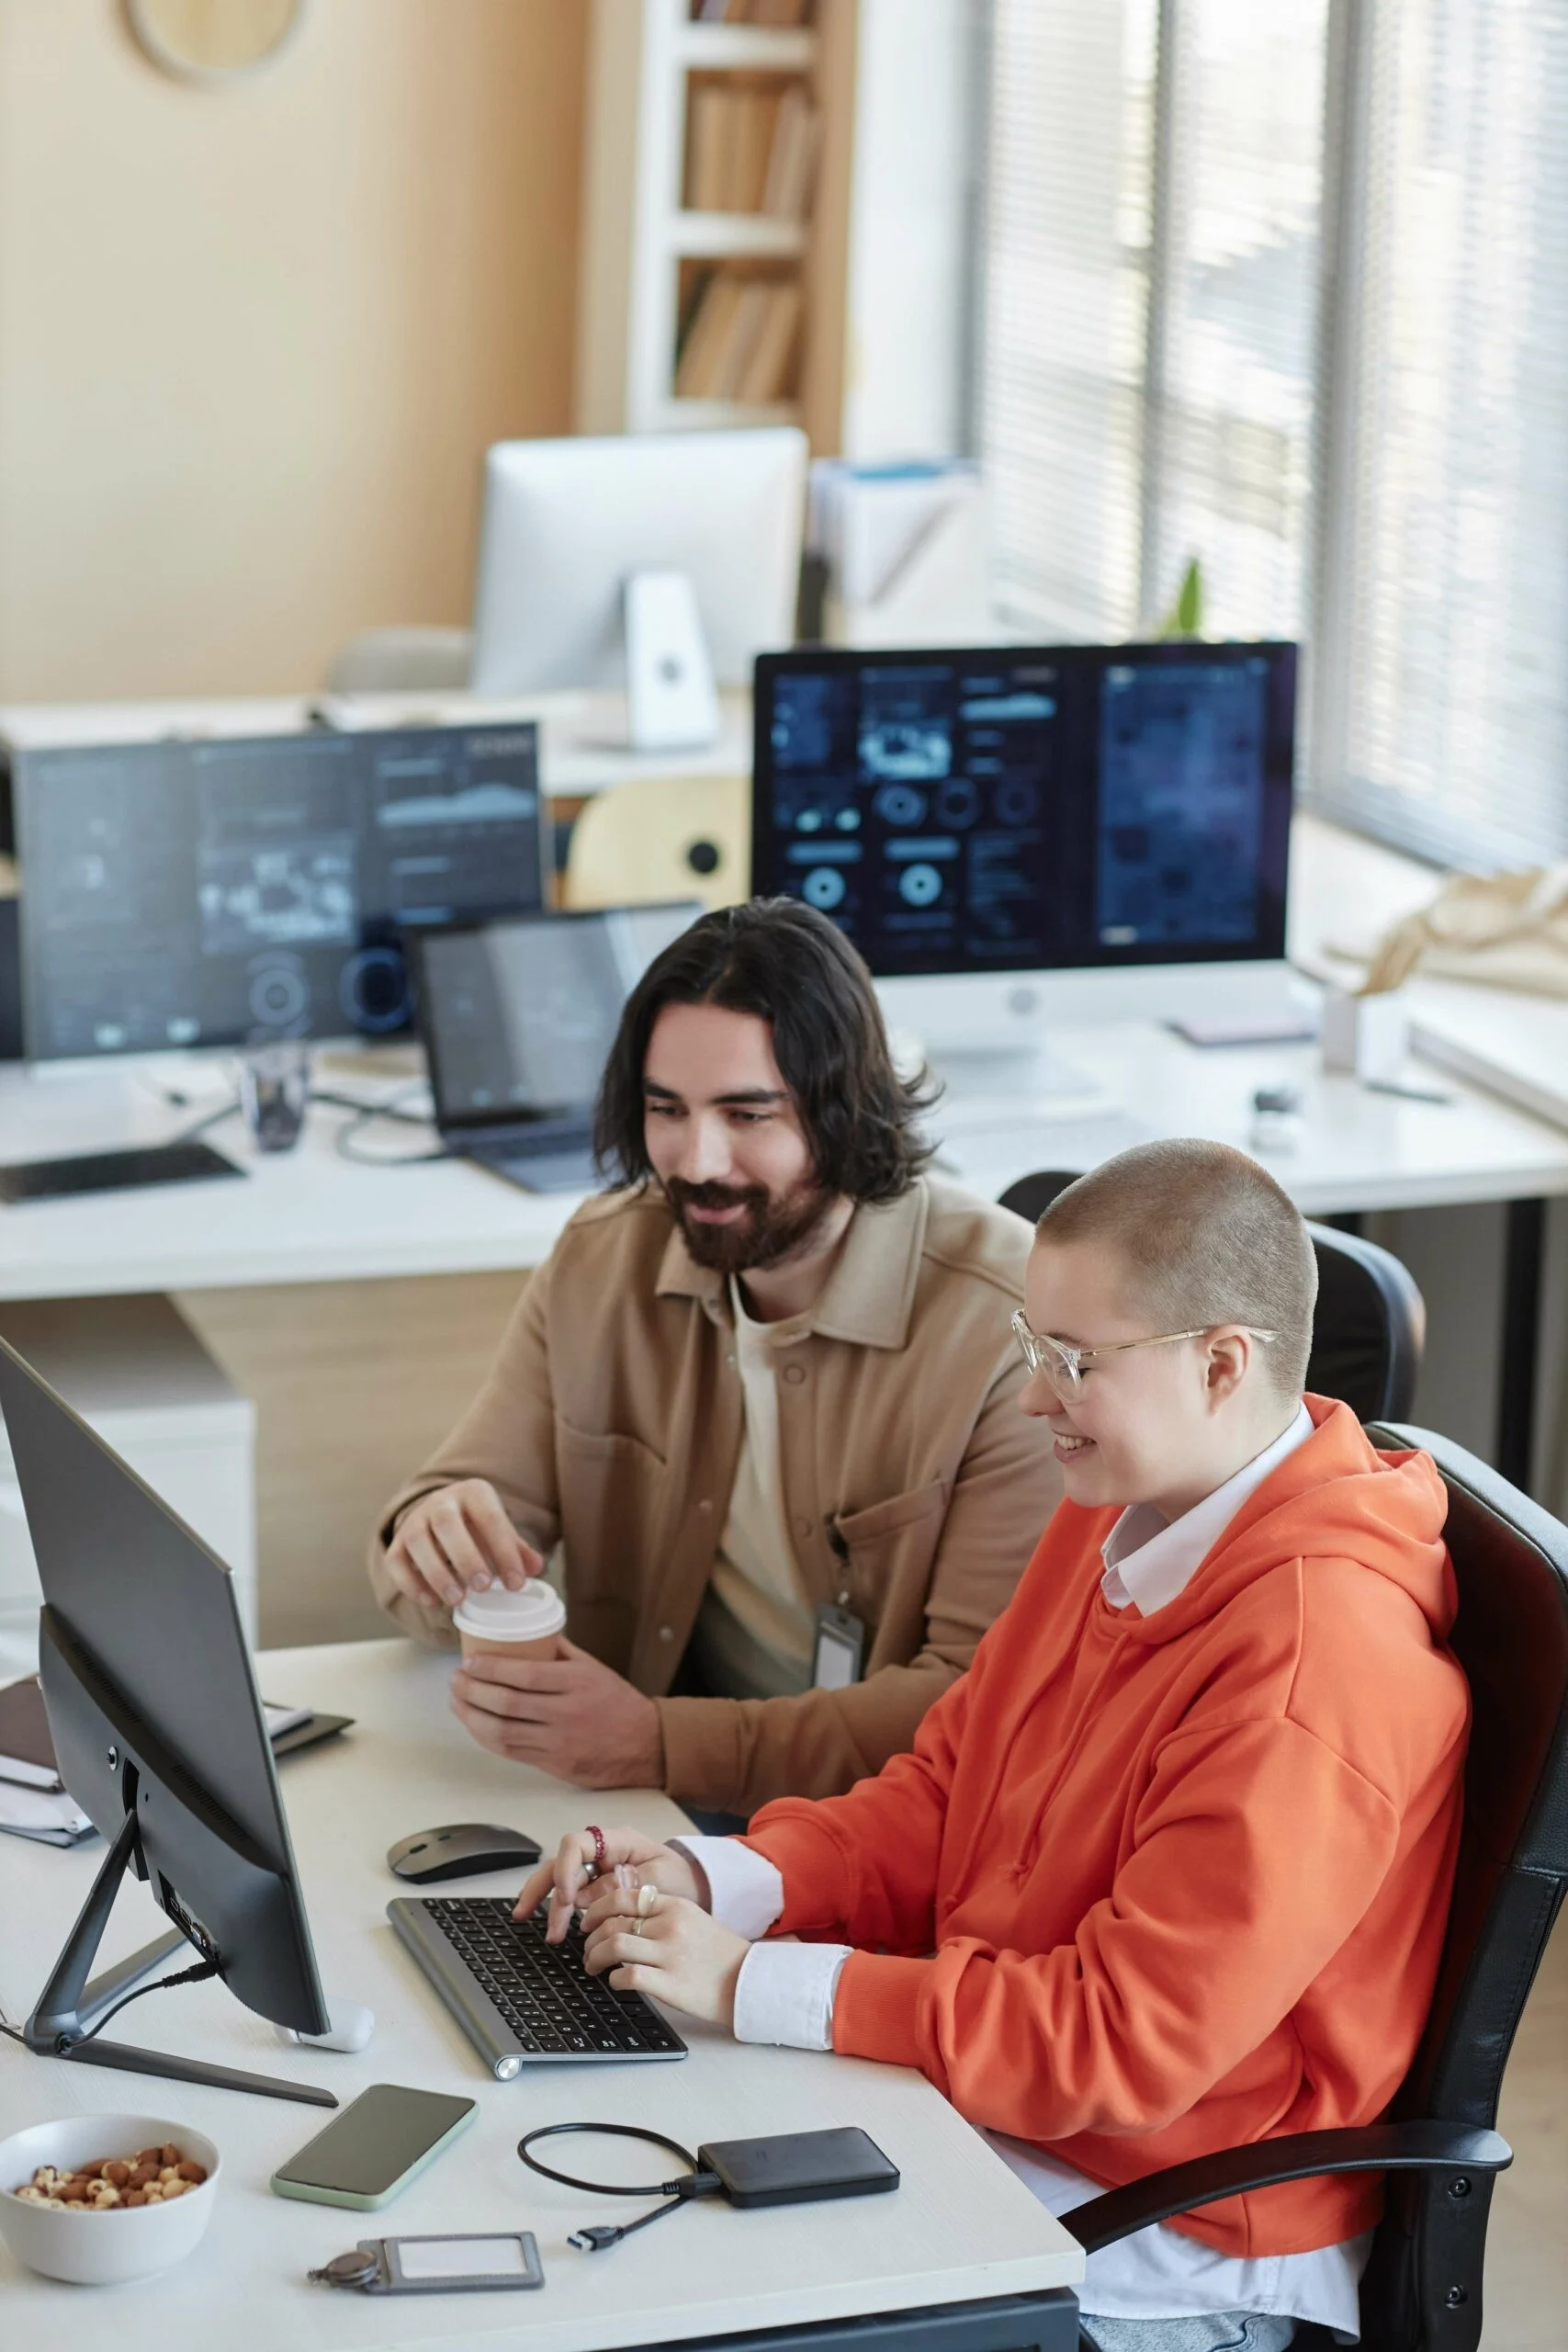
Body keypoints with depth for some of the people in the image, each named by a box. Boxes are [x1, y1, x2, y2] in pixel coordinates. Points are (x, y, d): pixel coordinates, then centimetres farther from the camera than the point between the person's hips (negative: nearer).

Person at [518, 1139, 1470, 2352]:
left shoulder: (1318, 1668, -26)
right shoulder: (1118, 1517, 3)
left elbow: (1125, 2039, -26)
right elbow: (943, 1794, 11)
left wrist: (756, 1983, -24)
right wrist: (708, 1880, -6)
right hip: (995, 2105, 8)